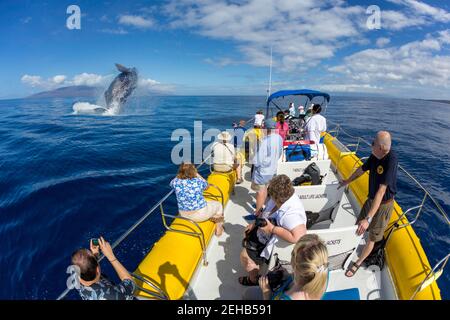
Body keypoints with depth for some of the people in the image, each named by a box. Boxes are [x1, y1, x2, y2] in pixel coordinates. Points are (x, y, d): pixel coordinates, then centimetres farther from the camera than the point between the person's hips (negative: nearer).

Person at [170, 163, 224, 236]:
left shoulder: (176, 181, -13)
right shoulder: (198, 181, -20)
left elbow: (171, 183, 14)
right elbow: (206, 185, 4)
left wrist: (180, 174, 18)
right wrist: (197, 175, 9)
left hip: (184, 215, 5)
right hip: (200, 214, -4)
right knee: (218, 205, 25)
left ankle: (212, 218, 41)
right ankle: (219, 227, 37)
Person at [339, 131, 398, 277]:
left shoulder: (391, 160, -32)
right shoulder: (375, 155, -12)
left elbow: (381, 191, -36)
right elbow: (362, 169, 8)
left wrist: (368, 218, -38)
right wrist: (347, 181, 24)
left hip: (383, 204, -6)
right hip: (371, 199, 6)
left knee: (372, 237, 12)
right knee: (359, 225, 21)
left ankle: (358, 262, 30)